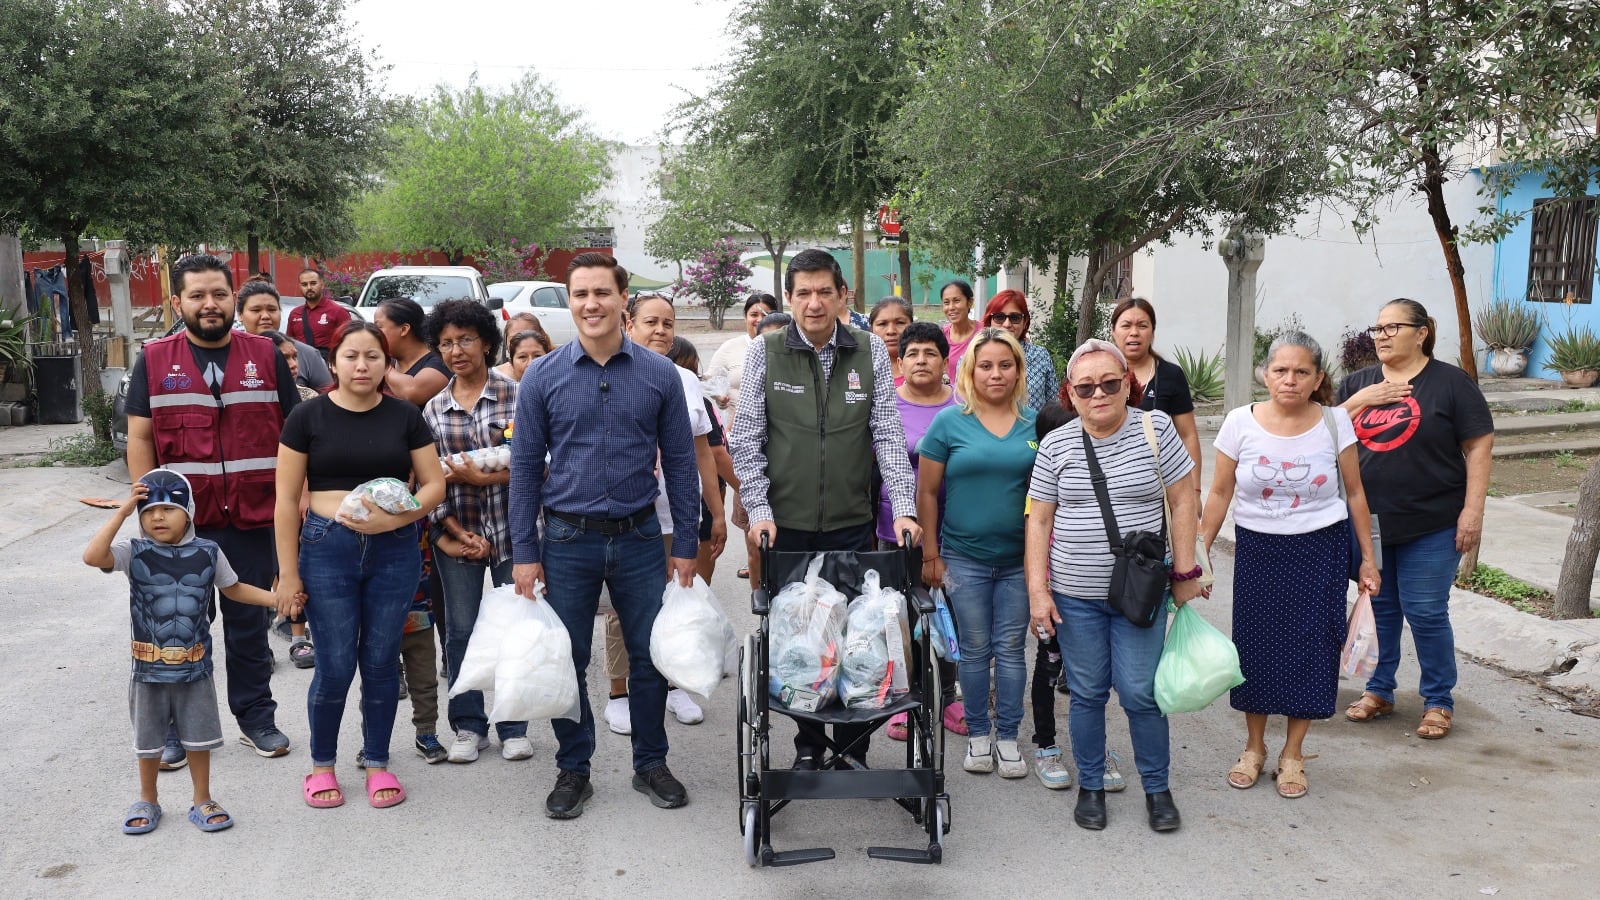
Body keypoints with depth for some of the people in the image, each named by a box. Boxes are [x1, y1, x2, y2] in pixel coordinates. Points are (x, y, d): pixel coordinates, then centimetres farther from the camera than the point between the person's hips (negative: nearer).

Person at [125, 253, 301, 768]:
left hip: (253, 518, 0)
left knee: (250, 624, 10)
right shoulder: (154, 360, 4)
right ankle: (174, 727, 20)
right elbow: (140, 437, 5)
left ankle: (256, 717, 23)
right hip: (180, 520, 0)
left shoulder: (265, 355, 6)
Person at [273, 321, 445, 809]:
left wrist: (393, 518, -15)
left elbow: (435, 484, 2)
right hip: (327, 549, -2)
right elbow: (287, 499, 0)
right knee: (336, 665, 1)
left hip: (394, 551, 2)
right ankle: (322, 763, 22)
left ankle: (377, 762, 24)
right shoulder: (308, 417, -1)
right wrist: (288, 572, -4)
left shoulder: (405, 416, 4)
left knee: (380, 661, 8)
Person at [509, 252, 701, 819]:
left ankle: (651, 764, 27)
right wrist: (524, 551, -3)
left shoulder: (659, 374, -1)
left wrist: (685, 543, 0)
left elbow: (680, 461, 3)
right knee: (566, 663, 8)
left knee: (651, 657, 9)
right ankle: (573, 771, 25)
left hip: (639, 538, 1)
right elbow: (525, 466, 1)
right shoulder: (543, 377, -2)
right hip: (568, 539, 0)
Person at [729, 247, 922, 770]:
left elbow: (888, 435, 0)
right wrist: (759, 511, -9)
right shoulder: (765, 353, 0)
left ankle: (852, 746, 17)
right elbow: (745, 441, -1)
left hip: (852, 523, 1)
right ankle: (808, 745, 21)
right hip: (786, 525, -1)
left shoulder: (870, 351, 3)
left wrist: (904, 508, -9)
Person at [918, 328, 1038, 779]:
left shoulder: (1034, 424, 2)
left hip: (1019, 557, 2)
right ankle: (977, 733, 23)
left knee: (1011, 648, 8)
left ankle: (1007, 735, 21)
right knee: (974, 649, 8)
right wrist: (930, 555, -2)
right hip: (965, 557, -1)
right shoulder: (950, 422, -4)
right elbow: (927, 492, -1)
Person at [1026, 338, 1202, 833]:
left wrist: (1185, 573, -2)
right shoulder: (1056, 445, 0)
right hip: (1075, 595, 1)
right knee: (1087, 694, 9)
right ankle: (1090, 787, 25)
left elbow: (1182, 502, 0)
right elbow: (1039, 519, 3)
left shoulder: (1155, 428, -3)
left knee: (1141, 692, 1)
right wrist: (1038, 590, -3)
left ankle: (1157, 788, 21)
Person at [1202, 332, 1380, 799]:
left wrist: (1368, 558, 3)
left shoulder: (1335, 422, -7)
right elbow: (1220, 494, -1)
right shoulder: (1240, 423, -8)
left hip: (1321, 551, 0)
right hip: (1257, 550, 1)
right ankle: (1254, 748, 25)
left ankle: (1293, 754, 20)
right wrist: (1199, 553, -2)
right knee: (1255, 646, 6)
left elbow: (1355, 493, 1)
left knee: (1310, 650, 3)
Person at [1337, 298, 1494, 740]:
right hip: (1368, 522, 4)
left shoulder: (1450, 383, -5)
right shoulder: (1357, 384, 8)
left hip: (1431, 526, -4)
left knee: (1426, 613, -1)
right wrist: (1360, 401, -12)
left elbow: (1479, 447, -6)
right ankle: (1379, 691, 27)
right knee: (1378, 607, 13)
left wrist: (1473, 511, -12)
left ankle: (1438, 701, 15)